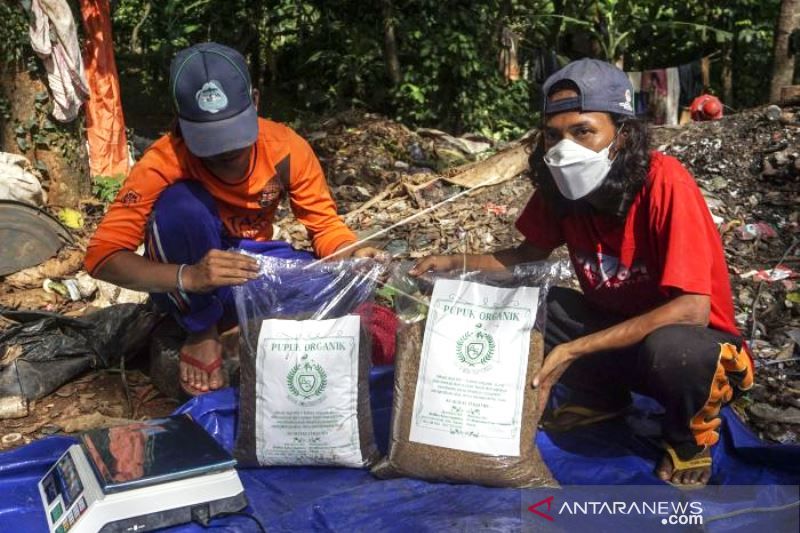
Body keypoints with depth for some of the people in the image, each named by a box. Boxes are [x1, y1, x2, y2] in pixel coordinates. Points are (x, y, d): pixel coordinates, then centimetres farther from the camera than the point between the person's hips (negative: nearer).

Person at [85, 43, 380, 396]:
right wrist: (189, 278, -47)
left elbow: (325, 225, -9)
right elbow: (101, 255, -30)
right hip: (187, 283, -2)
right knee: (182, 202, -34)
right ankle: (202, 334, -11)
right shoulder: (164, 162, -26)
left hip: (251, 269, 3)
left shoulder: (285, 148, -18)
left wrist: (354, 256, -33)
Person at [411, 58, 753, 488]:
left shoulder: (665, 184, -28)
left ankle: (691, 435, -3)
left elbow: (691, 311, -32)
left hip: (691, 342, -6)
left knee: (669, 349, -41)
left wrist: (572, 351, -34)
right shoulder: (561, 187, -10)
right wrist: (455, 263, -12)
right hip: (616, 327, 6)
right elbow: (529, 254, 7)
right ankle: (602, 395, 12)